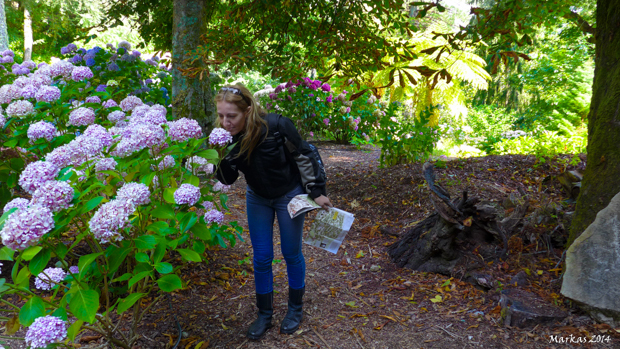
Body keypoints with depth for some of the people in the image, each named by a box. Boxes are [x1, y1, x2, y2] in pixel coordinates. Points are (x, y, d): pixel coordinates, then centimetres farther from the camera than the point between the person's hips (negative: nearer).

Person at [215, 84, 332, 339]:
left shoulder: (276, 126, -32)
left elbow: (302, 157, -18)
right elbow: (228, 179, -11)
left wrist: (316, 192, -14)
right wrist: (220, 159, -31)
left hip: (289, 195, -3)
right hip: (257, 198, 3)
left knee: (291, 254, 11)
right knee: (261, 258, 7)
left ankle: (295, 308, 33)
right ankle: (264, 315, 26)